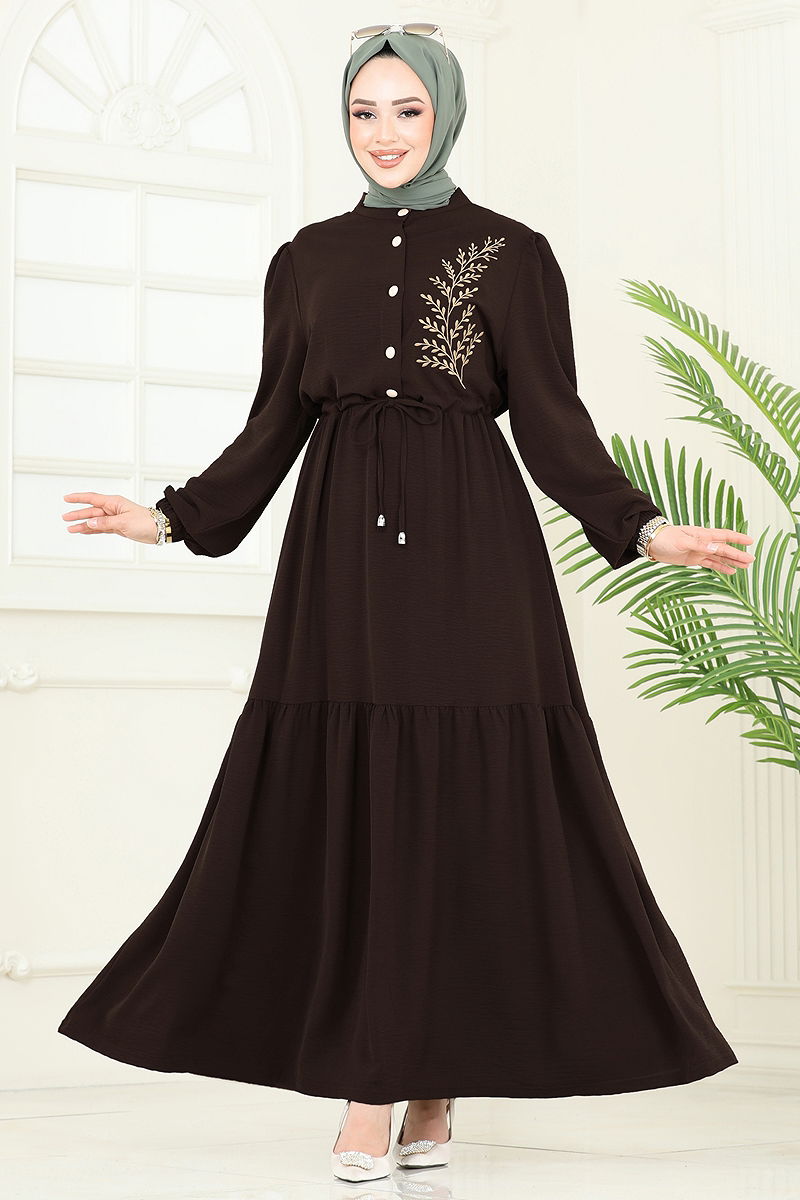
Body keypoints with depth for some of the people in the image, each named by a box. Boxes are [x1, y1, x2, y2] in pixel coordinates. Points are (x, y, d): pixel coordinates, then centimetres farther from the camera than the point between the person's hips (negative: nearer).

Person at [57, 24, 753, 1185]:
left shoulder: (511, 252, 4)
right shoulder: (307, 259, 13)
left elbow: (554, 424, 0)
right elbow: (275, 426, 14)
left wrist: (645, 528, -11)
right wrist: (171, 515, 6)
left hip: (468, 547, -2)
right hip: (342, 551, 3)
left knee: (462, 803, -4)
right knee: (343, 807, -2)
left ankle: (434, 1088, 5)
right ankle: (372, 1094, 4)